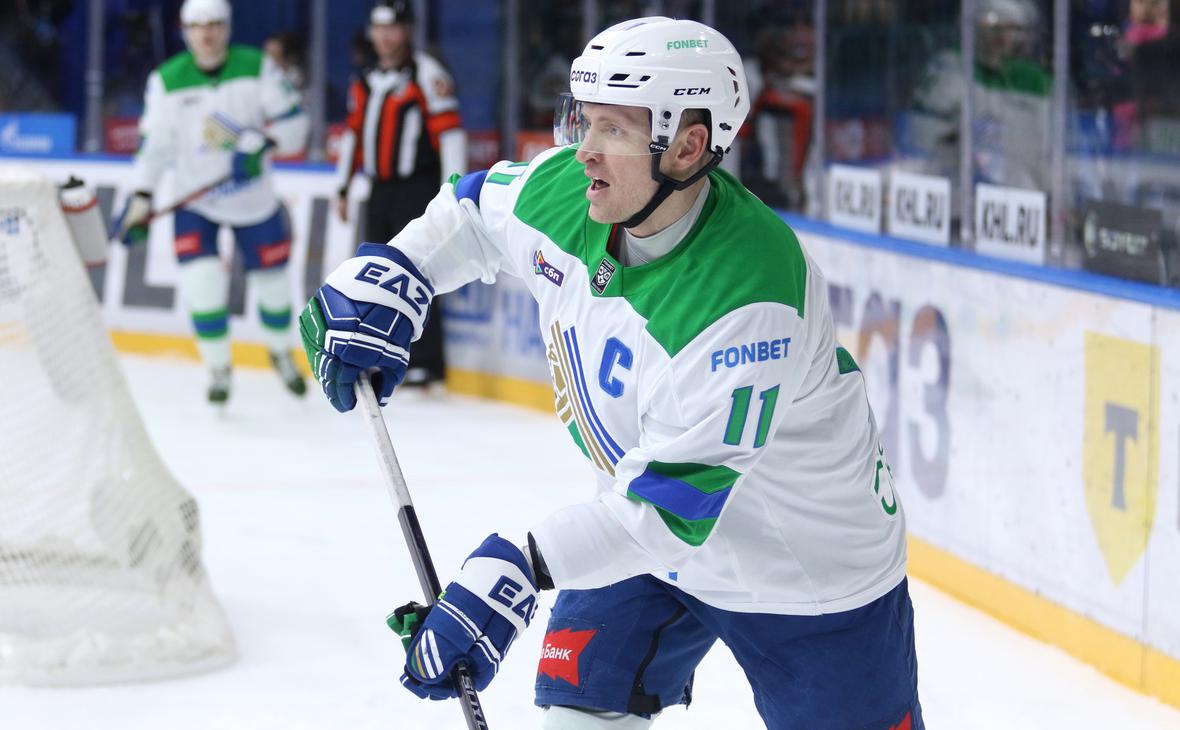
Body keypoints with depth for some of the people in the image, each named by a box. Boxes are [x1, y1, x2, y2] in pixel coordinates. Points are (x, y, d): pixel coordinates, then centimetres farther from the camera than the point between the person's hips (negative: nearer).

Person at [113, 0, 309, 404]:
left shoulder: (256, 67, -10)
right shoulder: (166, 80, -9)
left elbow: (294, 122, -10)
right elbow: (154, 144, -8)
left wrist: (262, 142, -28)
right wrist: (139, 200, -15)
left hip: (255, 199, 1)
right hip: (196, 203, -1)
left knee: (272, 280, 10)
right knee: (202, 286, -15)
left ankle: (281, 352, 38)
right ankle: (218, 368, 5)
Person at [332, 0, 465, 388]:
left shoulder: (427, 74, -9)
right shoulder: (366, 82, 15)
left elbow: (450, 133, -13)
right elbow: (354, 133, 23)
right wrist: (342, 188, 23)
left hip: (417, 189, -8)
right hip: (381, 191, 8)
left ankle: (426, 363, -7)